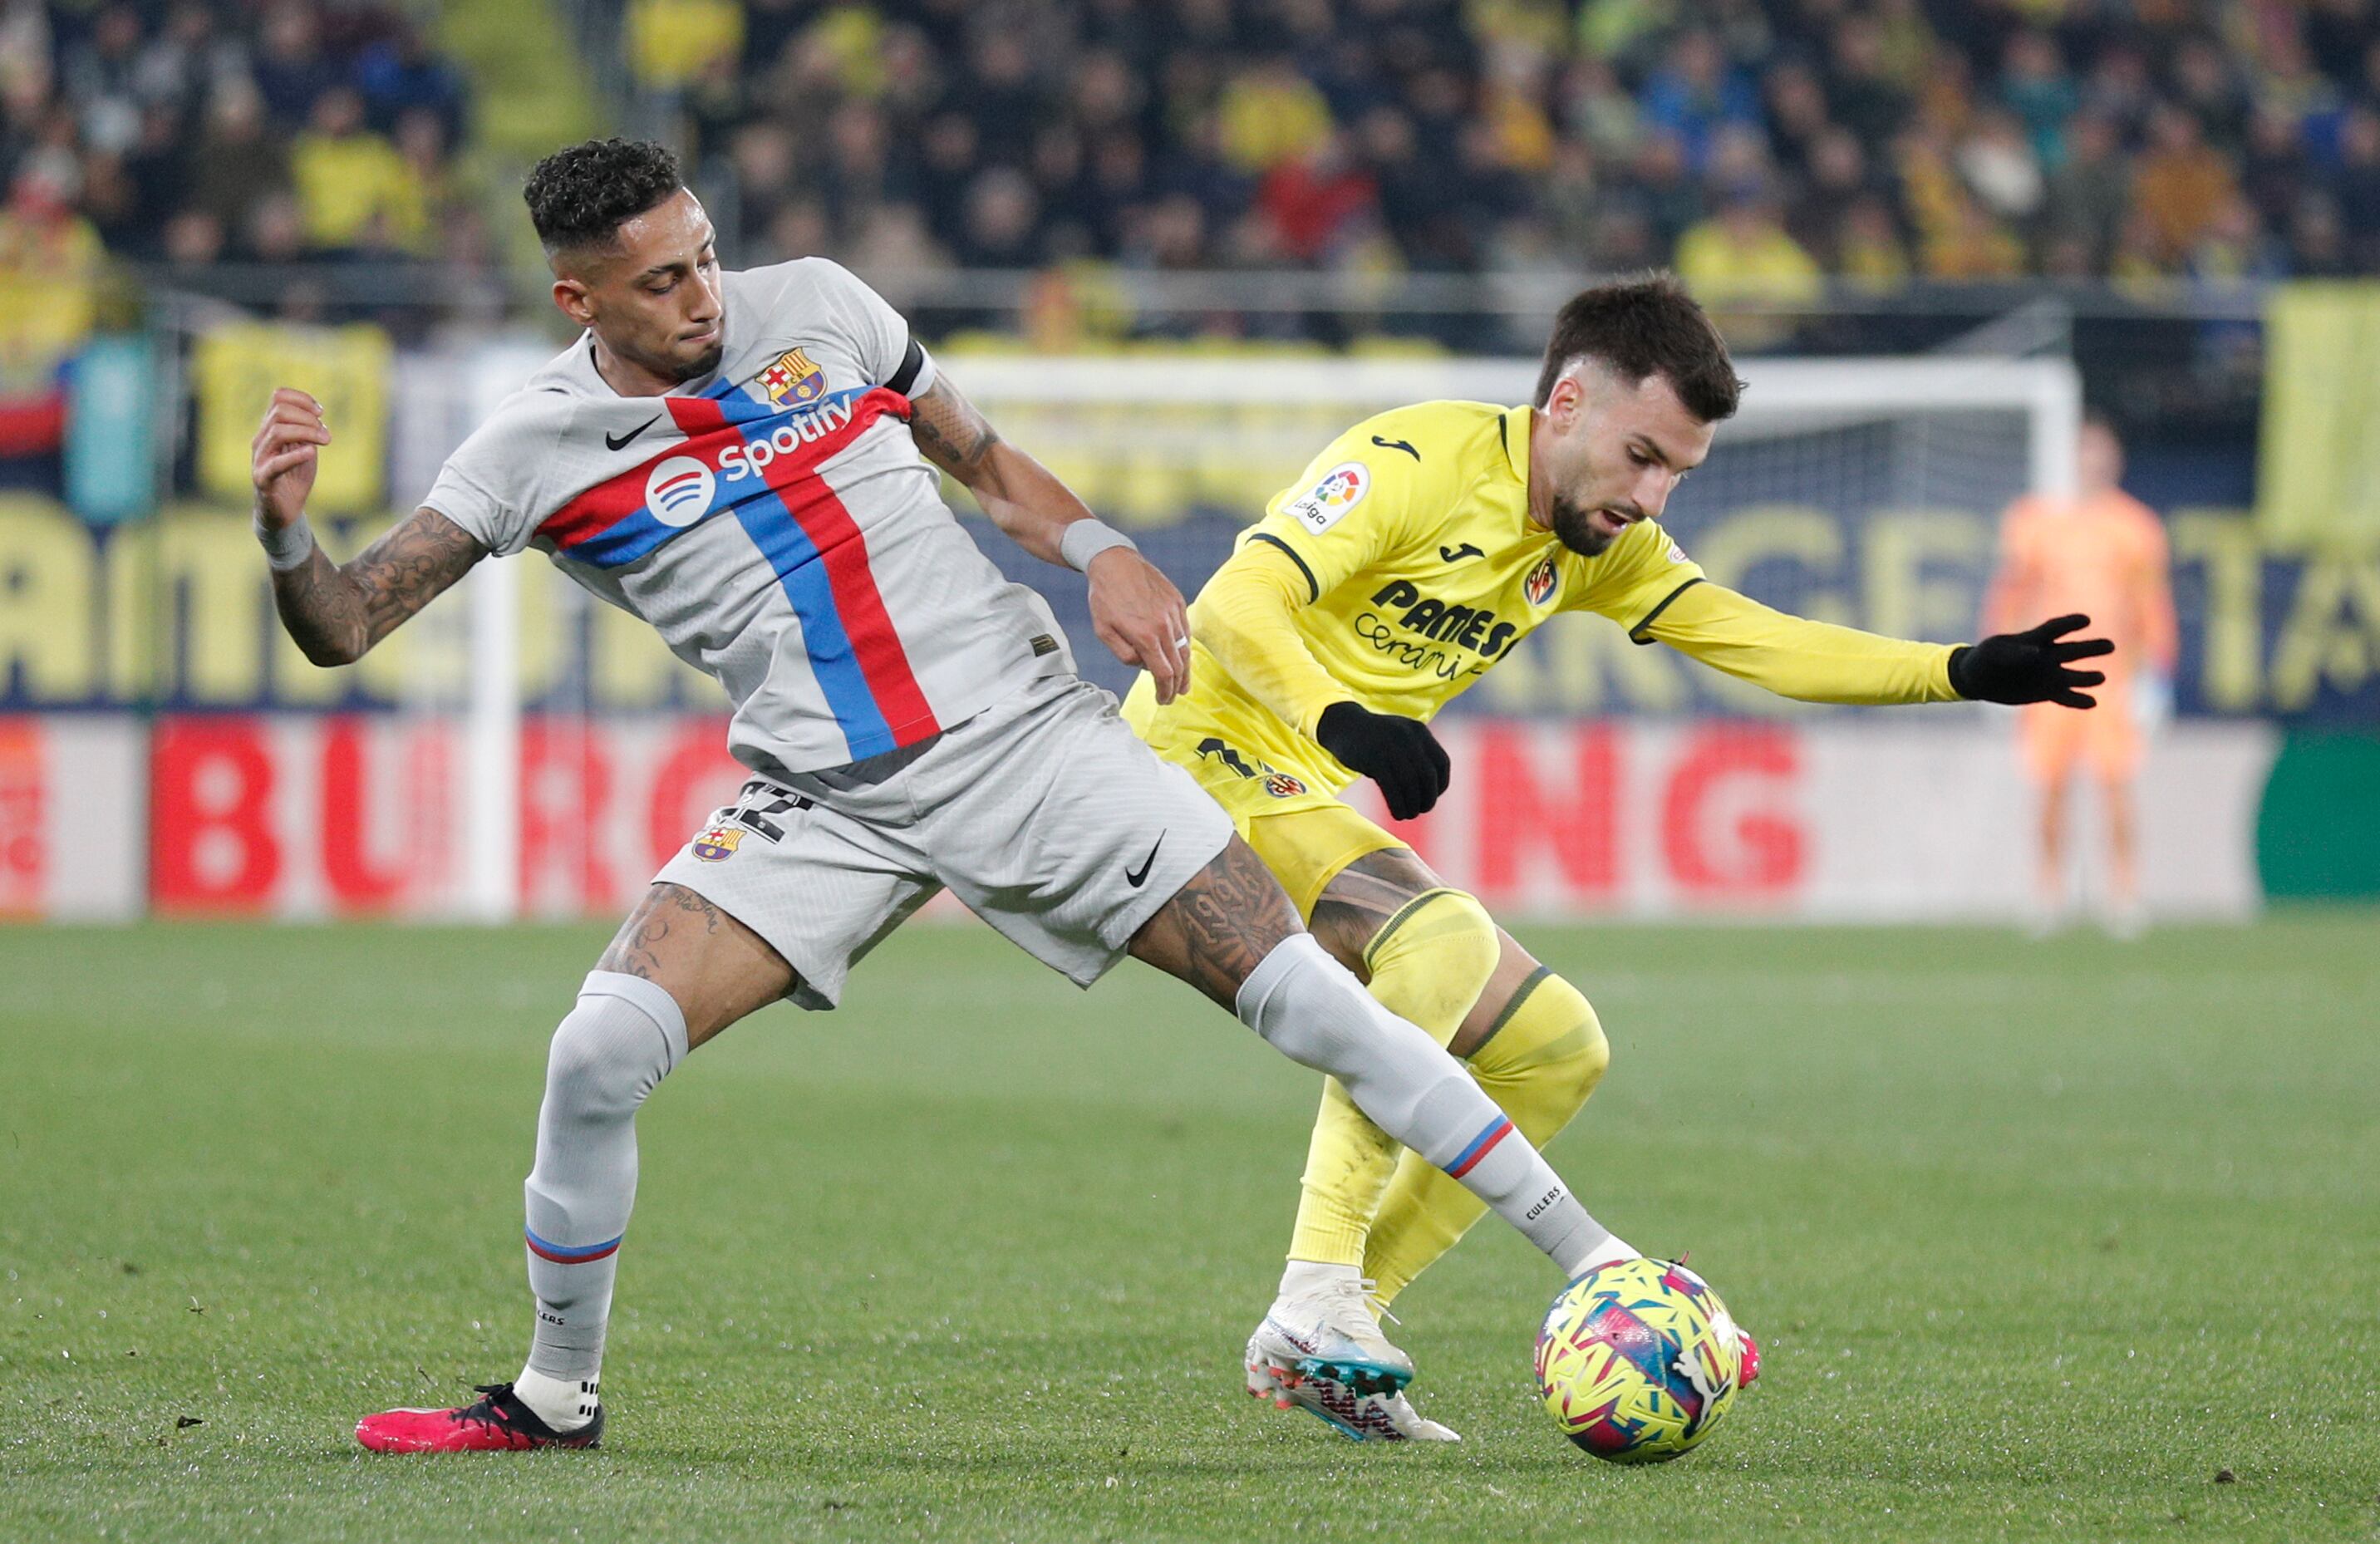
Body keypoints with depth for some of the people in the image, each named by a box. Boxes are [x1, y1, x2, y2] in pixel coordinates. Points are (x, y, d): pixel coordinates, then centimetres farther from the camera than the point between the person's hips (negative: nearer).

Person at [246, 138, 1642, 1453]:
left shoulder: (816, 307, 1)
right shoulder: (540, 448, -3)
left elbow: (982, 459, 15)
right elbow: (345, 627, -4)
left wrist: (1100, 552, -2)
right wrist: (288, 531, -25)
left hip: (1028, 732, 0)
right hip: (831, 802, 0)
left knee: (1307, 999, -8)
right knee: (602, 1051, -17)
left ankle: (1593, 1261, 0)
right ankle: (558, 1399, 5)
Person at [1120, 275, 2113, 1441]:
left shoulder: (1605, 547, 8)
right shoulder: (1415, 461, -17)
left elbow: (1757, 642, 6)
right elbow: (1235, 604, -25)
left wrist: (1963, 674, -5)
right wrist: (1342, 721, -42)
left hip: (1310, 795, 9)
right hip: (1207, 746, -9)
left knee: (1553, 1048, 4)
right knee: (1443, 938, -33)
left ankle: (1319, 1341, 3)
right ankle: (1316, 1302, -33)